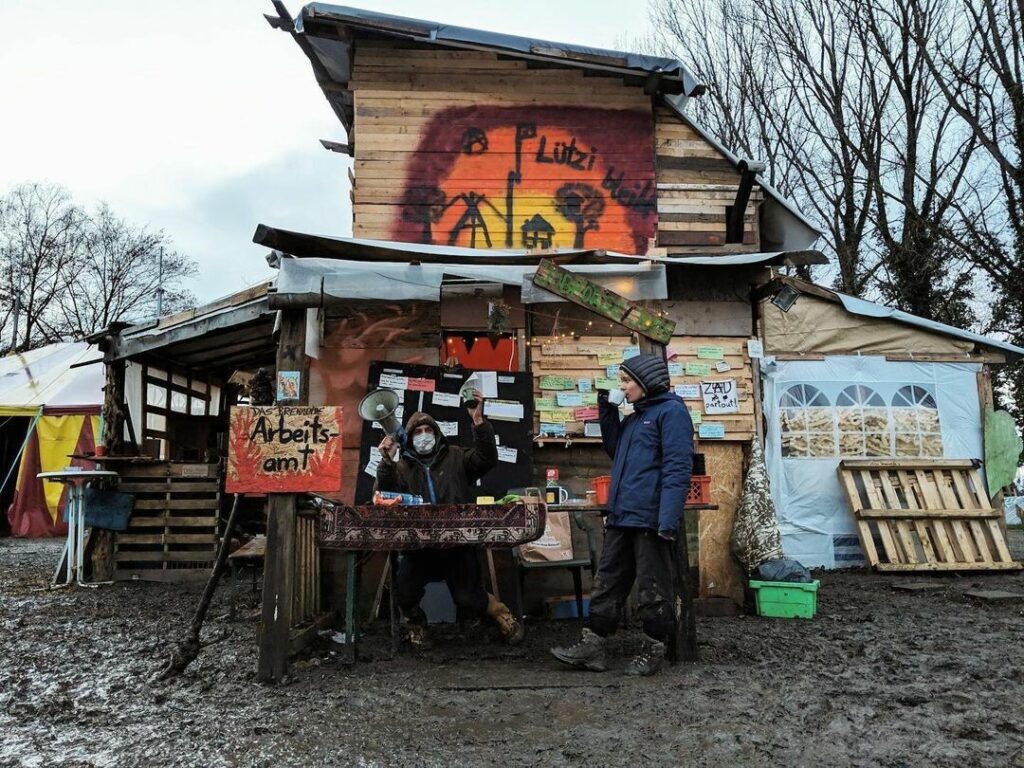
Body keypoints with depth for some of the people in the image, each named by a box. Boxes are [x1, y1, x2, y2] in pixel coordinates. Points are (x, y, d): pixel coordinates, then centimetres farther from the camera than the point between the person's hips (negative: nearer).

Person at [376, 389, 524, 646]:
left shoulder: (456, 458, 9)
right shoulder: (402, 467, 11)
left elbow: (486, 459, -7)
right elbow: (387, 494, -4)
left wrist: (479, 422, -20)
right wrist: (386, 461, -20)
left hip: (458, 543, -1)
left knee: (468, 598, -11)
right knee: (404, 593, -15)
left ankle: (502, 614, 22)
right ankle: (415, 625, 20)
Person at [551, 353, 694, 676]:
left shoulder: (671, 411, -9)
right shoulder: (635, 417, 19)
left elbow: (677, 468, -17)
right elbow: (615, 451, 30)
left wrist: (668, 521, -24)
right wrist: (607, 410, 17)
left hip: (650, 519, -9)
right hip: (622, 516, 9)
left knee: (653, 588, 4)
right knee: (607, 582, 11)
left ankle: (654, 650, 17)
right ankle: (592, 645, 18)